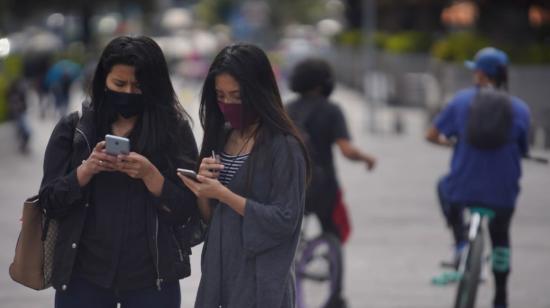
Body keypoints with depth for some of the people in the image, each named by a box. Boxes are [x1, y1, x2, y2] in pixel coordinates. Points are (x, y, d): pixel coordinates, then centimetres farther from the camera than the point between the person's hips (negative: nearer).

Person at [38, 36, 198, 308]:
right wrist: (86, 170, -15)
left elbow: (186, 211, -4)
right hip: (83, 275, 1)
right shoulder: (73, 129, 3)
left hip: (151, 277, -1)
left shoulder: (174, 129, 0)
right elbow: (50, 203, 0)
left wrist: (149, 174, -18)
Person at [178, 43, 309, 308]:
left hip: (260, 282, -6)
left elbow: (284, 221, -16)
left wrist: (223, 194, -19)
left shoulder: (283, 146, -12)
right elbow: (208, 217, 11)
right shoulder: (221, 137, 8)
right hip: (219, 272, 6)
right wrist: (203, 186, -9)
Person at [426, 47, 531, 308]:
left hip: (463, 190, -1)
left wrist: (449, 141, 26)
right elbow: (522, 151, 6)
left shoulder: (462, 100, -3)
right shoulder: (520, 109, -3)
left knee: (444, 187, 35)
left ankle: (460, 243, 16)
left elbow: (431, 135, 3)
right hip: (503, 193, 1)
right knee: (500, 238, 29)